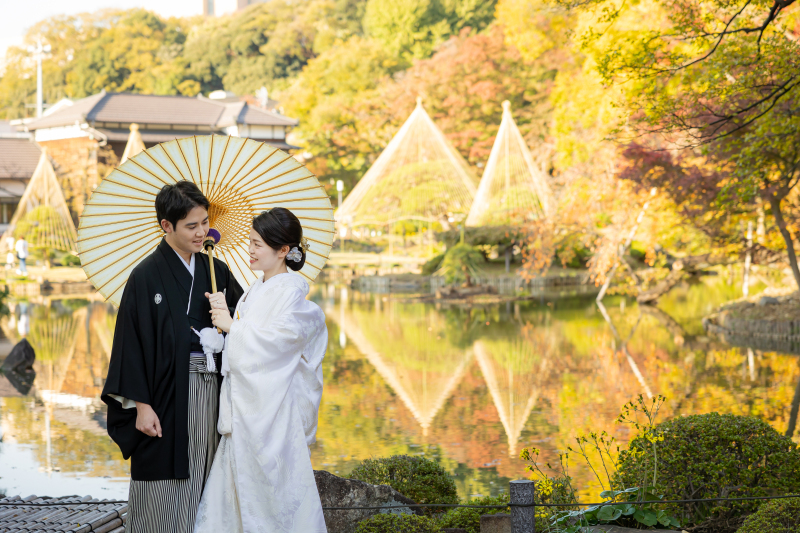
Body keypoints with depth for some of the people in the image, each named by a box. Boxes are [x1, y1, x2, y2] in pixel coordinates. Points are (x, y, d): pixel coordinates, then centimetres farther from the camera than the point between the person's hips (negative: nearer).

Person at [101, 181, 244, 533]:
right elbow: (132, 342, -8)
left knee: (203, 477, 7)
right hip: (167, 393, -5)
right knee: (164, 488, -1)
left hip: (210, 392, 5)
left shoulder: (216, 271, 9)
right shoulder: (147, 276, -7)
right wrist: (141, 405, -12)